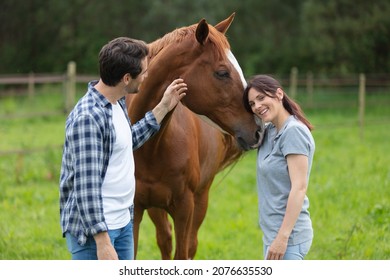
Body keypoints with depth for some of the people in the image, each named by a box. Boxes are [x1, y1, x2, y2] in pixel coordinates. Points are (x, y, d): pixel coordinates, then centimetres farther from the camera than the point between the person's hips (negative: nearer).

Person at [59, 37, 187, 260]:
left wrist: (164, 108, 23)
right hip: (94, 229, -10)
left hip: (123, 223, 10)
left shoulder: (118, 103, 6)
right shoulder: (88, 117, -23)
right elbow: (86, 186, -26)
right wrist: (102, 242, -29)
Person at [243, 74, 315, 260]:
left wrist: (283, 237, -24)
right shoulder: (269, 131, 11)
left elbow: (299, 187, -21)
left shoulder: (293, 131, -15)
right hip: (272, 231, 10)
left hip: (288, 234, -10)